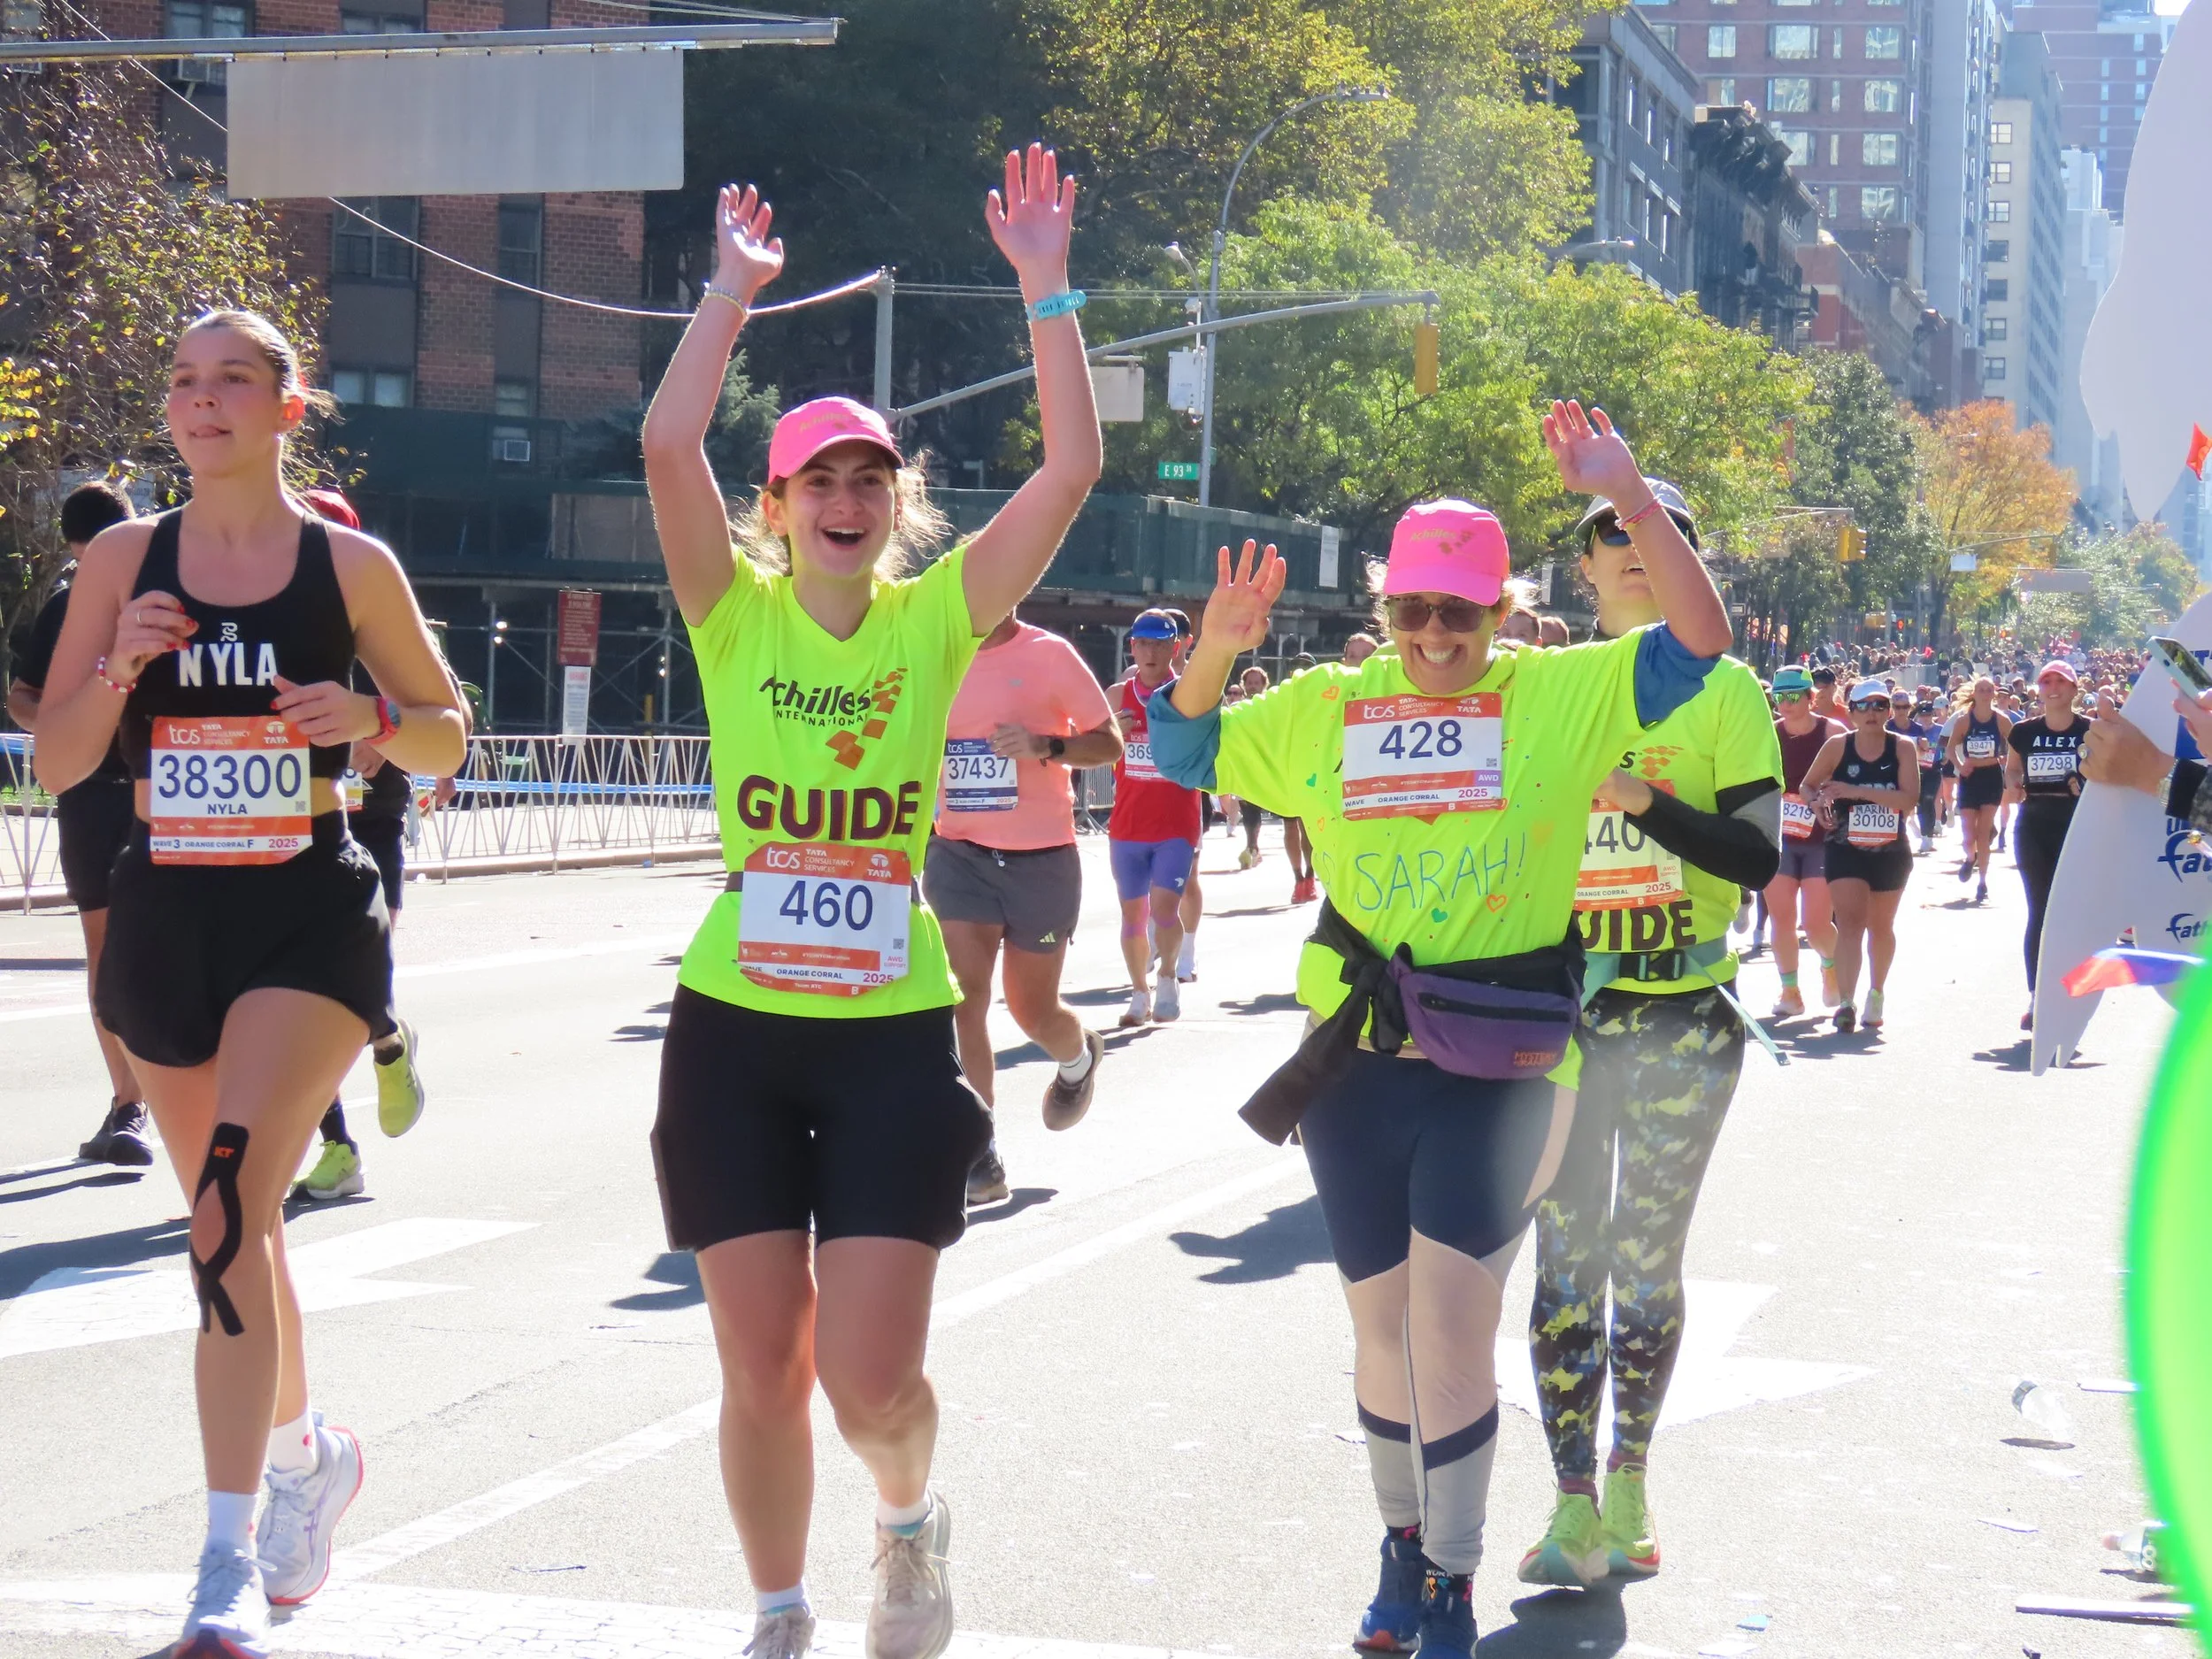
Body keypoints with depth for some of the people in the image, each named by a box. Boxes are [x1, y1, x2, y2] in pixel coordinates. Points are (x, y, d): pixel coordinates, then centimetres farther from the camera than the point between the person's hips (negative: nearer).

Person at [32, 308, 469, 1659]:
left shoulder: (351, 565, -1)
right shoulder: (125, 560, 5)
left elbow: (447, 738, 8)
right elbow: (55, 763, 4)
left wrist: (372, 717, -13)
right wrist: (117, 672, -15)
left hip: (312, 912, -4)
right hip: (165, 915, 4)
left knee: (233, 1202, -20)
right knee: (234, 1219, 16)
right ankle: (308, 1451, 43)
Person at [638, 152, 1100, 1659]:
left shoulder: (934, 618, 2)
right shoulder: (739, 617, 1)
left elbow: (1072, 467, -9)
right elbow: (669, 445, -15)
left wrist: (1046, 285, -10)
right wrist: (735, 288, -10)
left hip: (893, 1034, 0)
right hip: (736, 1029, 1)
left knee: (870, 1378, -6)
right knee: (762, 1373, 5)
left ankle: (911, 1515, 29)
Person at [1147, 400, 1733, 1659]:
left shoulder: (1559, 695, 0)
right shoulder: (1328, 707, 8)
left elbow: (1700, 648, -7)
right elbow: (1185, 755, 15)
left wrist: (1631, 498, -14)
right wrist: (1217, 652, -4)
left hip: (1502, 1068, -3)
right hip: (1359, 1064, 3)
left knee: (1449, 1329, -10)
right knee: (1384, 1329, 13)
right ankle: (1407, 1547, 36)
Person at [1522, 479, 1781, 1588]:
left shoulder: (1726, 689, -1)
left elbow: (1760, 858, -10)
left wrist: (1642, 799, -23)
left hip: (1683, 1017, -1)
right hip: (1560, 1014, 2)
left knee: (1647, 1263, 6)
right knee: (1564, 1259, -2)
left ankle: (1628, 1490, 21)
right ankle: (1574, 1507, 2)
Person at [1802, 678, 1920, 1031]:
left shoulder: (1903, 748, -6)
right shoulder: (1837, 746, -5)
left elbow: (1910, 797, -19)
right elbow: (1808, 784, 9)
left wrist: (1857, 791, -27)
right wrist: (1818, 803, -14)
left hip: (1891, 853, 1)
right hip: (1846, 852, -1)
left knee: (1881, 927, 17)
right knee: (1850, 922, -17)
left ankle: (1876, 995, 38)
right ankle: (1846, 1003, -26)